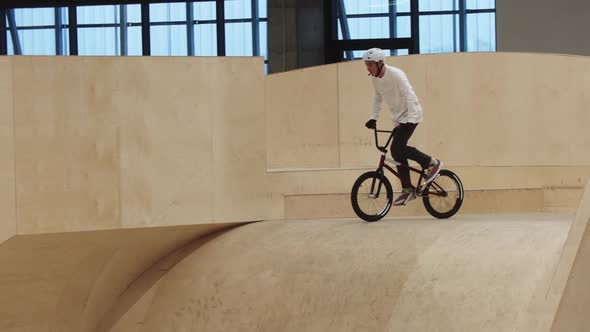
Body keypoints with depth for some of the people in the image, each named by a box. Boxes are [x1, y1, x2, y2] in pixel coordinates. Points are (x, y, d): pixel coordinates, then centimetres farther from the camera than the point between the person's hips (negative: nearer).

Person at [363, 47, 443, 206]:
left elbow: (409, 96, -25)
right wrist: (373, 118, 6)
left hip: (410, 115, -8)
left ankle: (433, 163, -6)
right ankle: (407, 190, 13)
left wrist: (410, 120, -31)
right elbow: (377, 98, 15)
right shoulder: (374, 78, 1)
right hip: (398, 118, 8)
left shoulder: (395, 74, -22)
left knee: (397, 148, -20)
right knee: (398, 152, 5)